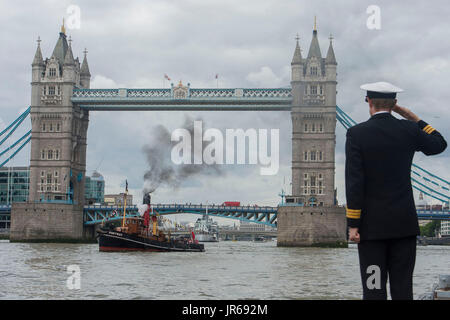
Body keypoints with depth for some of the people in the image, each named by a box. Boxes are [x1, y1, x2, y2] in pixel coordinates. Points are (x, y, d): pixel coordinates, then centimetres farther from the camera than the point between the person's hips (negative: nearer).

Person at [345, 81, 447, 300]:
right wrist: (412, 117, 18)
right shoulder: (409, 130, 0)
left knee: (374, 290, 0)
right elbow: (439, 144, 21)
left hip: (372, 224, -2)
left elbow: (354, 182, -11)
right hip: (404, 223, 3)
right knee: (402, 289, 6)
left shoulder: (356, 134, -7)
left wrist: (353, 224, -7)